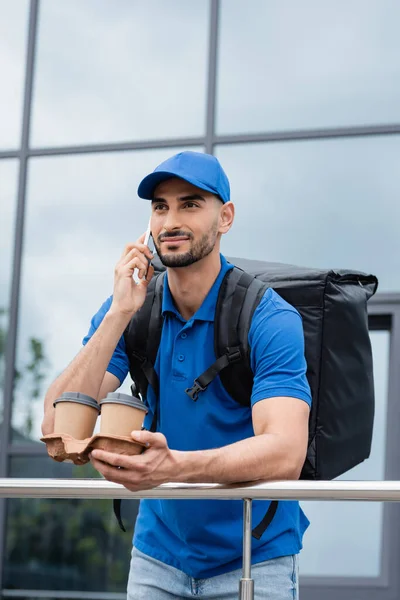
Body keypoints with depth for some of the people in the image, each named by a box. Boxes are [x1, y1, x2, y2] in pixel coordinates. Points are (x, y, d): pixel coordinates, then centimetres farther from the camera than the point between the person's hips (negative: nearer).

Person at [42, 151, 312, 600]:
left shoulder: (270, 319, -17)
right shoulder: (128, 310, -3)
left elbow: (286, 453, -30)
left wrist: (174, 466, -46)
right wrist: (119, 314, -22)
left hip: (254, 558, -3)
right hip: (158, 554, 3)